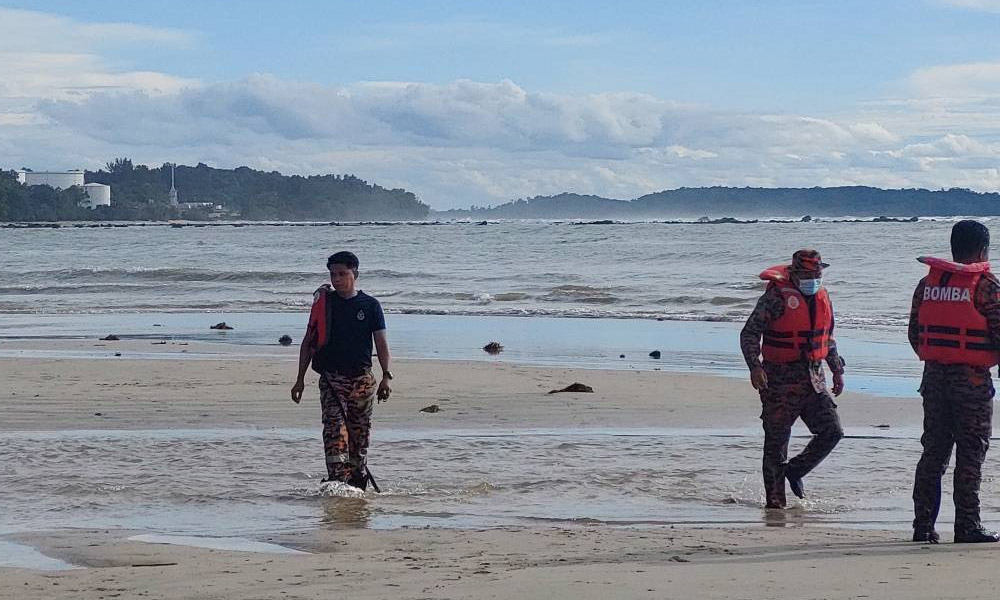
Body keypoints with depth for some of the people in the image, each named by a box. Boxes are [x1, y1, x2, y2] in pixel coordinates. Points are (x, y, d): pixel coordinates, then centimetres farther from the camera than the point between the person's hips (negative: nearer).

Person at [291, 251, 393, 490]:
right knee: (334, 427, -16)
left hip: (362, 378, 1)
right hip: (331, 378, -1)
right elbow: (308, 342, 10)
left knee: (361, 433, 7)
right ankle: (337, 479, -25)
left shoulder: (370, 306, 4)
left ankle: (357, 480, 20)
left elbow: (382, 344, 3)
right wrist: (300, 379, 6)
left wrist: (386, 376, -9)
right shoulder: (323, 302, 6)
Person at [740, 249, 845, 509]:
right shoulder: (776, 297, -11)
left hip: (814, 380, 6)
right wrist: (755, 367, -24)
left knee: (832, 432, -4)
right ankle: (774, 500, 9)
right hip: (780, 382, -6)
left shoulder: (822, 298, 10)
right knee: (776, 442, -1)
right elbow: (749, 334, -12)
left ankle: (794, 471, 18)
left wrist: (837, 370, 23)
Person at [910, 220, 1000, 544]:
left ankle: (923, 525, 9)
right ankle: (967, 525, 0)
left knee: (933, 451, 10)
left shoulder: (927, 283, 8)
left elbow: (914, 334, 11)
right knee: (971, 453, 0)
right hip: (972, 379, -5)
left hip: (934, 377, 5)